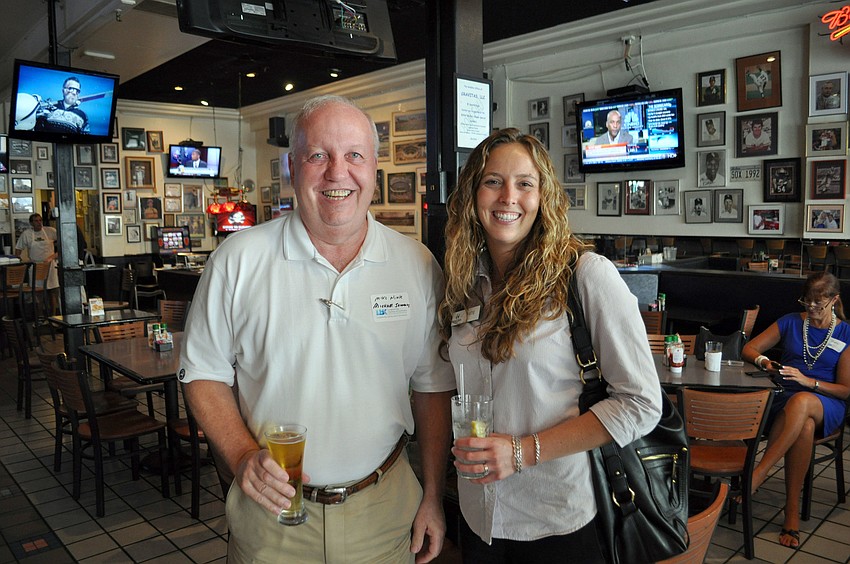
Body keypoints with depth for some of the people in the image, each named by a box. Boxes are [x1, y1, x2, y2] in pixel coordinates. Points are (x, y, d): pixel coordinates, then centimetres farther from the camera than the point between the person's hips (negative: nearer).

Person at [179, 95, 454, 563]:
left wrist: (433, 497, 2)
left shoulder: (418, 265, -5)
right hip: (271, 511, -1)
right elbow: (203, 373, 0)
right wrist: (242, 454, -14)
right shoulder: (238, 260, -9)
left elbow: (432, 386, 2)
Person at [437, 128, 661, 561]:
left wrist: (525, 452, -19)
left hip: (560, 521, -4)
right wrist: (466, 453, -4)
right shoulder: (466, 281, 0)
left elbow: (641, 403, -15)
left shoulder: (586, 274, -16)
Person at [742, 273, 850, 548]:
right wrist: (764, 362, -11)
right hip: (783, 399, 1)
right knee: (804, 425, -39)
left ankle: (757, 475, -43)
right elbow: (749, 349, 12)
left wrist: (808, 381, -15)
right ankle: (792, 511, -33)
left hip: (826, 405, -1)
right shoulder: (791, 322, 10)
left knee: (801, 402, -42)